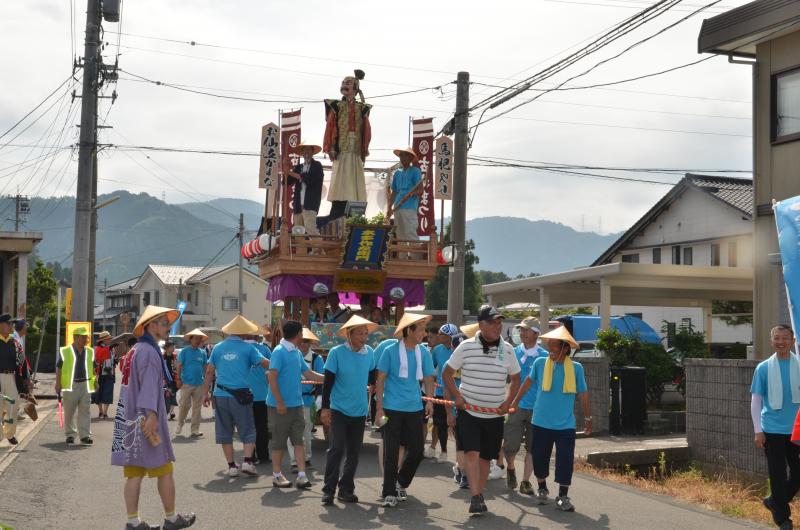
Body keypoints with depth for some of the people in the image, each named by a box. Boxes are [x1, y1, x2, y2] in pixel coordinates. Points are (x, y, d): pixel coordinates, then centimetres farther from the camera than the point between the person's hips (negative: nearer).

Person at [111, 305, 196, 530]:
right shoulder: (149, 351, -14)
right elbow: (149, 385, -24)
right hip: (146, 420, -9)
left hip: (129, 419, 9)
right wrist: (151, 414, -30)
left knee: (134, 473, 7)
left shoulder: (135, 349, 16)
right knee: (164, 470, 3)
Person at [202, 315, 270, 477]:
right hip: (240, 395, -3)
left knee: (225, 432, 11)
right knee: (248, 431, 8)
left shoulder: (218, 348, 7)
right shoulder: (248, 348, -2)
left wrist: (205, 393, 13)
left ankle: (232, 466, 11)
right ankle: (247, 461, -7)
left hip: (220, 395, 3)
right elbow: (266, 364, -6)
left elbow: (209, 372, 7)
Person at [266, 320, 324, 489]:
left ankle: (301, 475, 2)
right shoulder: (279, 352, -13)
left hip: (296, 404, 7)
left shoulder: (297, 353, 12)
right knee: (279, 441, 4)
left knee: (298, 440, 3)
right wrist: (280, 402, -20)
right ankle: (277, 475, 16)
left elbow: (308, 374, 16)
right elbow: (272, 378, -17)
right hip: (280, 405, -7)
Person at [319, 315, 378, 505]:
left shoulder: (369, 353, 0)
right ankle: (329, 490, -1)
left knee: (354, 452, 9)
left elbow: (373, 376, 16)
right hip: (339, 409, -4)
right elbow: (328, 382, -9)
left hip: (360, 411, 4)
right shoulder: (336, 353, -11)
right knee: (337, 449, -11)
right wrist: (325, 408, -11)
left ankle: (346, 489, 20)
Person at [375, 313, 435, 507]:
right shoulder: (391, 351, -7)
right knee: (391, 452, 0)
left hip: (415, 409, 4)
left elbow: (428, 379, 9)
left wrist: (430, 401, -7)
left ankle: (401, 483, 30)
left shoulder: (423, 352, 3)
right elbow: (380, 380, -4)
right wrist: (379, 408, -7)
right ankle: (389, 493, 10)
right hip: (392, 408, -4)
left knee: (417, 450, 7)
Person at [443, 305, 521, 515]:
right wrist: (457, 396, -9)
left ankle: (480, 496, 22)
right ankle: (475, 497, -15)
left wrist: (508, 402, 0)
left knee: (486, 457, 10)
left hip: (494, 415, 3)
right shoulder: (466, 347, -6)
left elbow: (515, 379, 14)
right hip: (468, 412, -3)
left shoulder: (507, 350, 1)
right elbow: (447, 373, 3)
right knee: (472, 453, -14)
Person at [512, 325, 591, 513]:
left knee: (565, 461, -4)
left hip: (565, 425, -1)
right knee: (539, 458, 11)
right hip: (541, 422, 1)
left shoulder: (576, 368, -6)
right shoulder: (540, 363, -4)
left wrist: (588, 418, 13)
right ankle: (542, 489, 33)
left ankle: (563, 496, 10)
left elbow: (583, 394, 5)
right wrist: (516, 401, 19)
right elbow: (529, 382, 13)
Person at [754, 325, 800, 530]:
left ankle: (774, 502, 28)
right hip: (772, 430, -1)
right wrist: (758, 431, -5)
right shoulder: (763, 368, -2)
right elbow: (755, 401, 1)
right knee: (777, 475, 3)